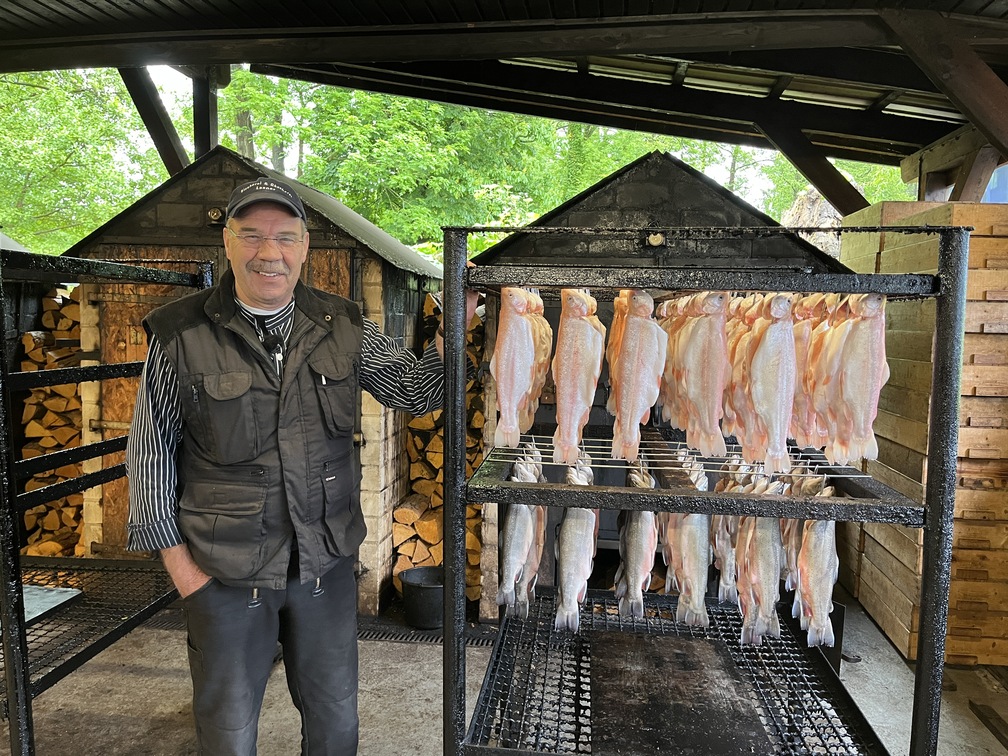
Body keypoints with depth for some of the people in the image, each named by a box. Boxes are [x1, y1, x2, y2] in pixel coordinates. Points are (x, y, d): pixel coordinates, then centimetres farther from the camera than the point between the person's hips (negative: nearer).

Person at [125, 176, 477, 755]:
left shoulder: (343, 327, -4)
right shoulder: (181, 335, -10)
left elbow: (417, 392, 0)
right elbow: (151, 451, -3)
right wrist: (175, 554, -3)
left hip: (327, 561, 3)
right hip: (224, 574, -2)